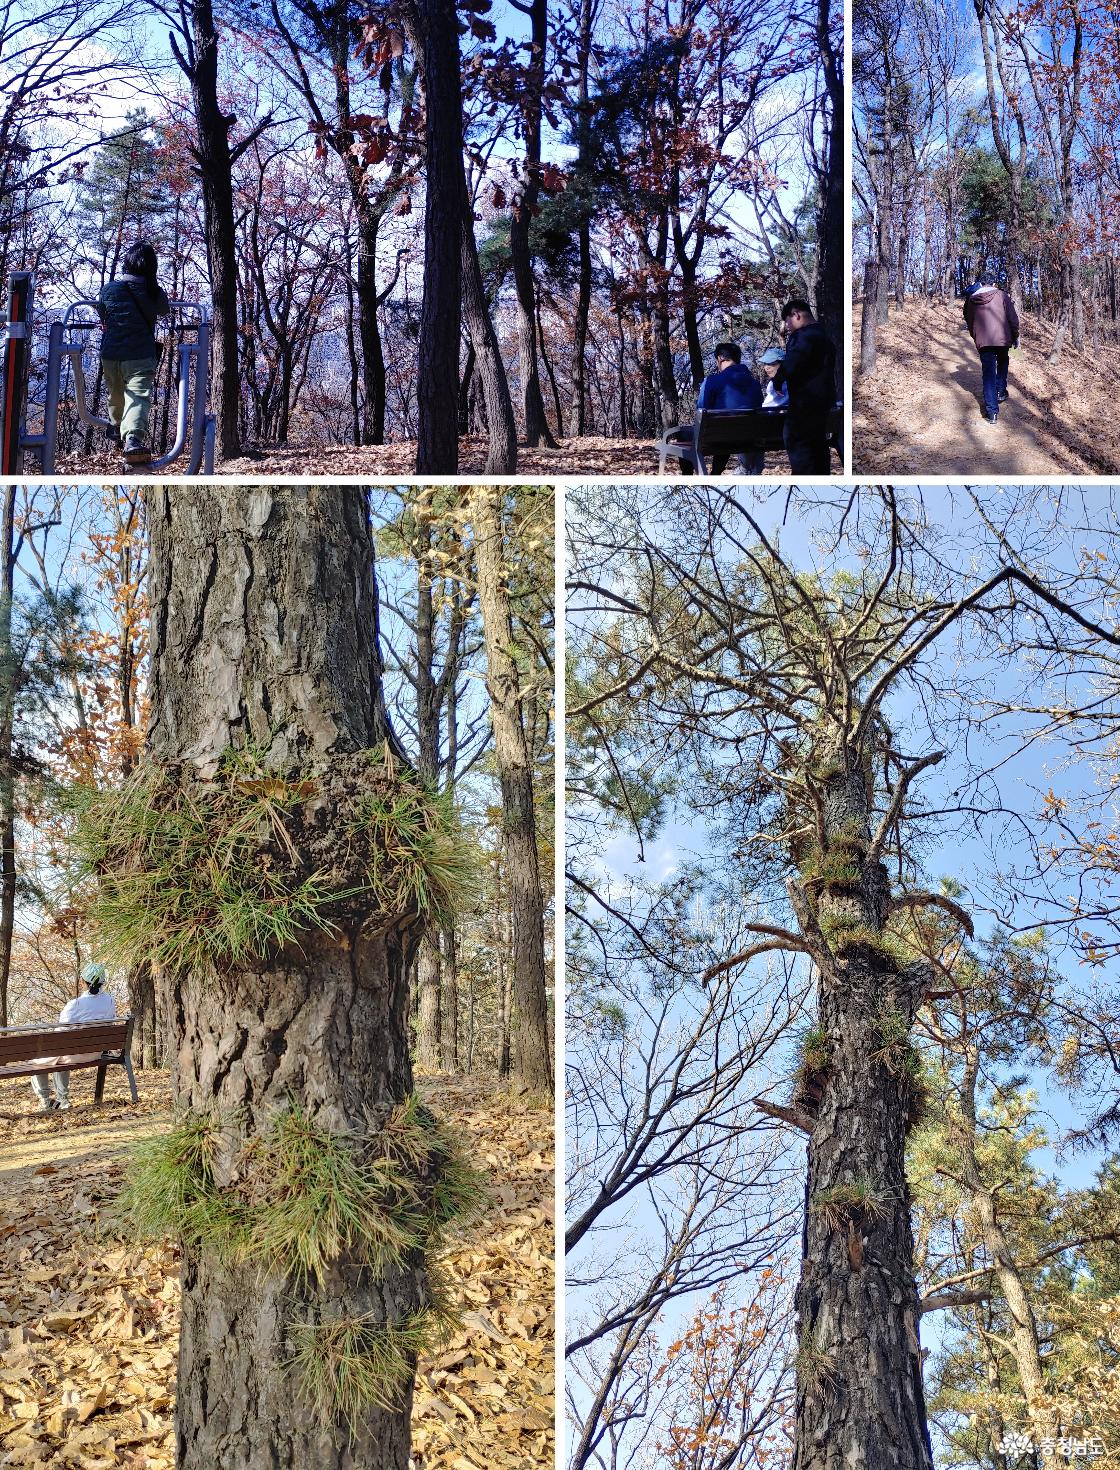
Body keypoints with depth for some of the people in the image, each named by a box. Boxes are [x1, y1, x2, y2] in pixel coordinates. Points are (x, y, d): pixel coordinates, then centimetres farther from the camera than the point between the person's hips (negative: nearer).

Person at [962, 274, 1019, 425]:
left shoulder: (971, 299, 7)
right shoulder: (1001, 295, 0)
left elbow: (969, 322, 16)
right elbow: (1013, 318, -2)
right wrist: (1015, 336, 11)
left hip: (982, 342, 1)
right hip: (1002, 339, -1)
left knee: (988, 374, 3)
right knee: (1002, 364, 30)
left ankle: (992, 412, -5)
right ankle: (1001, 392, 24)